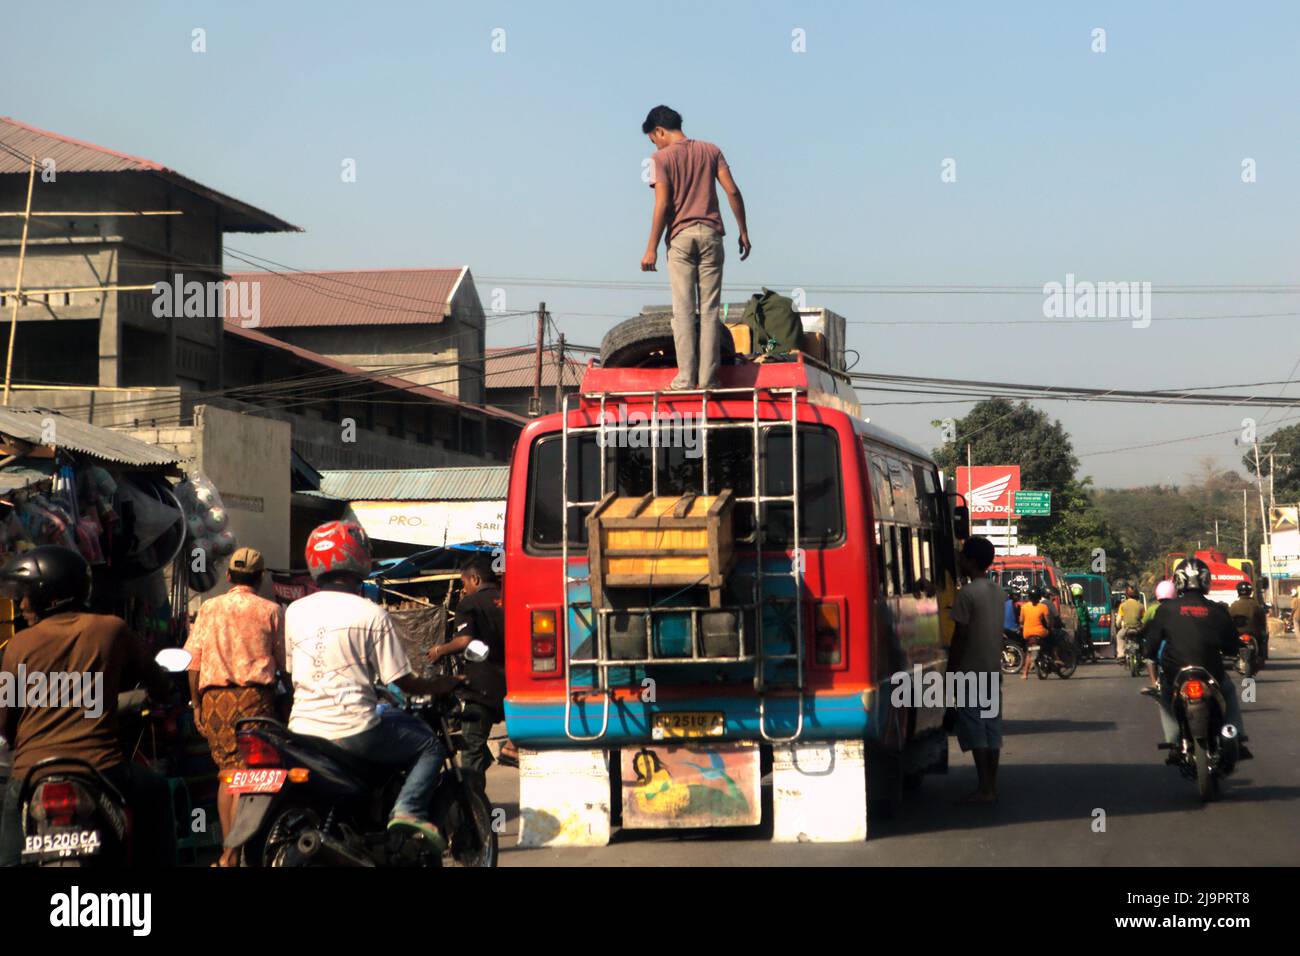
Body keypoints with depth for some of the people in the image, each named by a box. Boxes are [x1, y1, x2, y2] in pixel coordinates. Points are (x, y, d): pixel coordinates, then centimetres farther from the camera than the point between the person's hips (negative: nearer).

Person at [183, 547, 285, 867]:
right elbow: (284, 662, 4)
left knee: (227, 772, 12)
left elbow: (193, 661, 6)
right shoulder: (270, 611, 4)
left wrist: (197, 705, 12)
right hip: (254, 696, -3)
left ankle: (228, 851, 11)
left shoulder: (209, 609, 10)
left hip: (213, 697, 3)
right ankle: (235, 855, -12)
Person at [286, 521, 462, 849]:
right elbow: (402, 682, -5)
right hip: (353, 732, -5)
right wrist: (440, 686, 13)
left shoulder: (295, 611, 7)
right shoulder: (371, 614, -7)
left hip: (302, 728, 5)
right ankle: (409, 809, -10)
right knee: (430, 745, 14)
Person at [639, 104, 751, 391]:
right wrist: (743, 232, 9)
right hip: (710, 234, 3)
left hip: (680, 236, -3)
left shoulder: (662, 158, -1)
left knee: (683, 310, -2)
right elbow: (732, 191, 3)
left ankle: (686, 378, -7)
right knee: (710, 309, 3)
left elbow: (662, 204, -9)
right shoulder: (710, 150, 10)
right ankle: (708, 378, -2)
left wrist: (652, 249, -7)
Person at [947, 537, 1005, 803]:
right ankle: (991, 786, 11)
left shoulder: (967, 593, -15)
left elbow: (960, 635, -15)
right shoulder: (996, 590, 11)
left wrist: (950, 670, -9)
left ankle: (984, 788, -8)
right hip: (994, 671, 8)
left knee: (974, 731, -6)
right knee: (992, 728, 9)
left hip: (972, 671, -8)